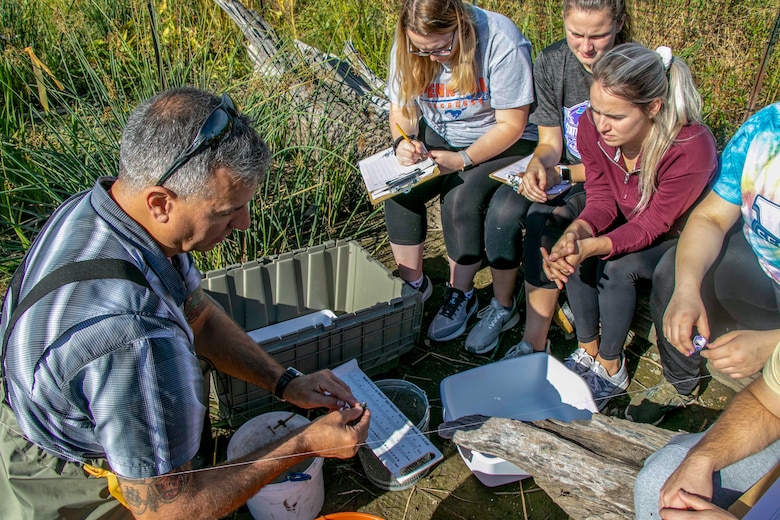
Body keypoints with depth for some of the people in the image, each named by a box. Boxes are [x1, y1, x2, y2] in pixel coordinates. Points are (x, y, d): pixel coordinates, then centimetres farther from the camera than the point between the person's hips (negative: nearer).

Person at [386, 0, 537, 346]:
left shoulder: (501, 42, -25)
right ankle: (412, 283, 0)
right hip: (437, 137, 5)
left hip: (504, 144, -4)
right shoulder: (408, 48, -10)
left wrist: (462, 159, -31)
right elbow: (401, 110, 0)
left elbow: (511, 125, -21)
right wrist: (403, 142, -22)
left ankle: (461, 295, -5)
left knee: (461, 200, -29)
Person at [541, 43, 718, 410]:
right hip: (628, 223, 5)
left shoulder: (691, 148, -34)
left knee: (617, 266, -29)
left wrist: (592, 247, -45)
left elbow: (652, 224, -28)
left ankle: (610, 369, -8)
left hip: (678, 239, -4)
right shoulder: (592, 127, -20)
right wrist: (576, 233, -37)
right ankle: (587, 351, -6)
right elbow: (601, 199, -14)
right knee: (575, 250, -23)